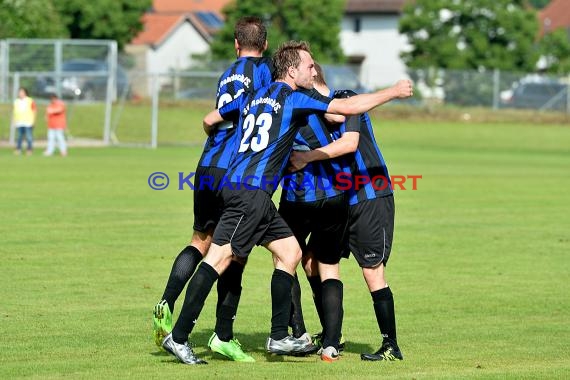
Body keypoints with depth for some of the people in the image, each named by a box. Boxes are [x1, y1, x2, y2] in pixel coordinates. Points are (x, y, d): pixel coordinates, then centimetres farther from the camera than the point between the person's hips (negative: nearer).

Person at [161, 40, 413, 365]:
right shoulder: (295, 98, -3)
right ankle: (179, 337, -14)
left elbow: (209, 121, 23)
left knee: (290, 251, 12)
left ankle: (279, 337, 11)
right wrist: (394, 92, 5)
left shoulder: (253, 97, 18)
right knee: (220, 257, -11)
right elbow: (349, 106, -5)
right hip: (251, 190, -9)